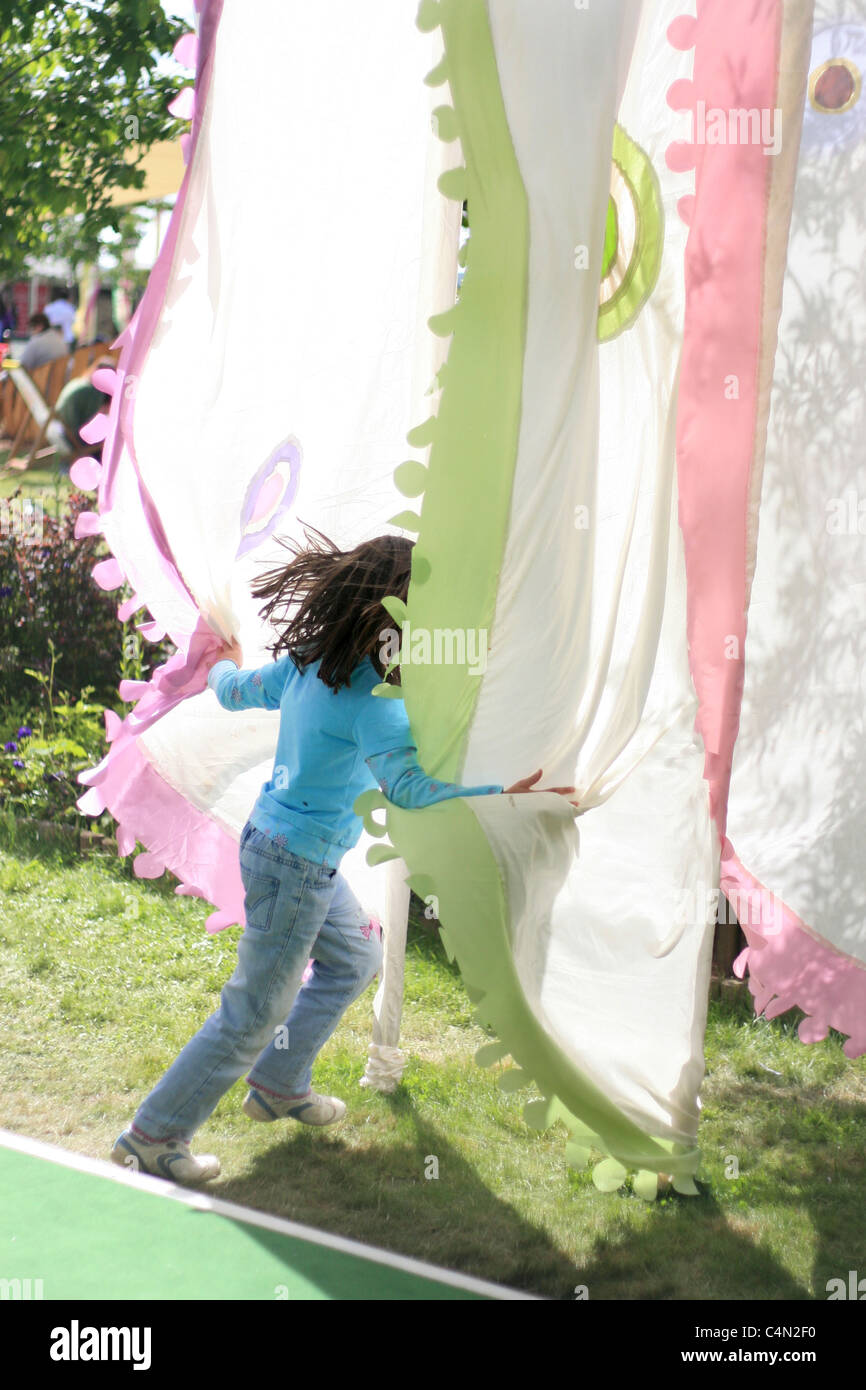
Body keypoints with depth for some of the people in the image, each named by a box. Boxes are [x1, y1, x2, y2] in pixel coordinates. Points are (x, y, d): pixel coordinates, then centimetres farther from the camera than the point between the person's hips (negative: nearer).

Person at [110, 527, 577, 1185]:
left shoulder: (305, 662, 0)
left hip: (272, 836, 10)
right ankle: (153, 1137, 12)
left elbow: (234, 689, 18)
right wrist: (503, 793, -47)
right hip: (296, 864, -10)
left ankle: (279, 1086, 38)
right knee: (255, 1014, 2)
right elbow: (407, 784, -41)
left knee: (356, 959, 27)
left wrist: (224, 665, 42)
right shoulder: (372, 698, -27)